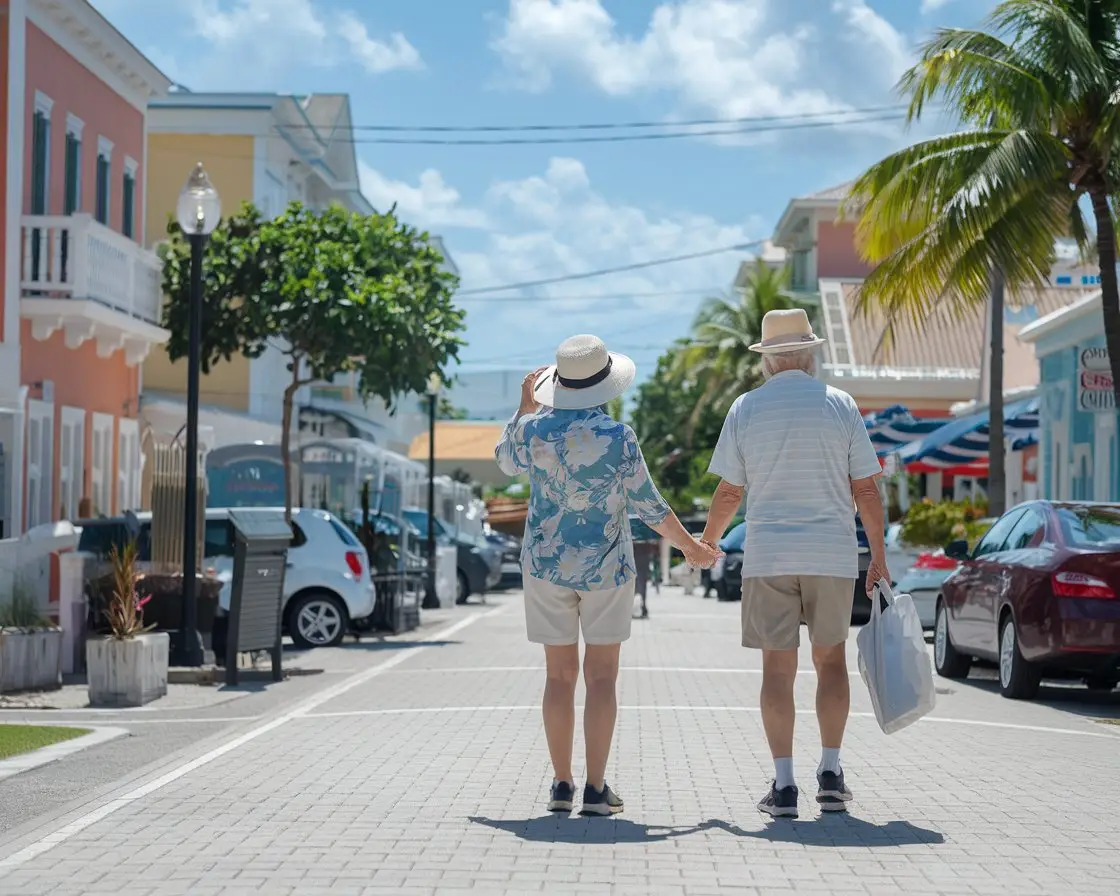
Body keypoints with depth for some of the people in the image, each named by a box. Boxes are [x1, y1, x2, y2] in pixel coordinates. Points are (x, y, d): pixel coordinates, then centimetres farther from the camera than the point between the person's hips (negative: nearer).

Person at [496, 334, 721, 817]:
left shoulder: (535, 429, -5)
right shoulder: (617, 437, -13)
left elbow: (506, 461, 18)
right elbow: (648, 505, -8)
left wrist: (526, 404, 28)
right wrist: (690, 546, 6)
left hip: (546, 561, 3)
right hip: (604, 565, -3)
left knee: (559, 675, 9)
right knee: (601, 677, 2)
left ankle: (562, 784, 11)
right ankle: (596, 789, -1)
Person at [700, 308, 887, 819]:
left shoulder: (745, 409, 1)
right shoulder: (841, 406, 2)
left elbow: (729, 493, 1)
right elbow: (866, 490, 0)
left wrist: (707, 542, 18)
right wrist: (879, 558, 7)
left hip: (768, 556, 0)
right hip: (833, 555, 1)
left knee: (778, 667, 3)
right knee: (831, 660, 13)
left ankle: (784, 784, 0)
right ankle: (830, 773, 9)